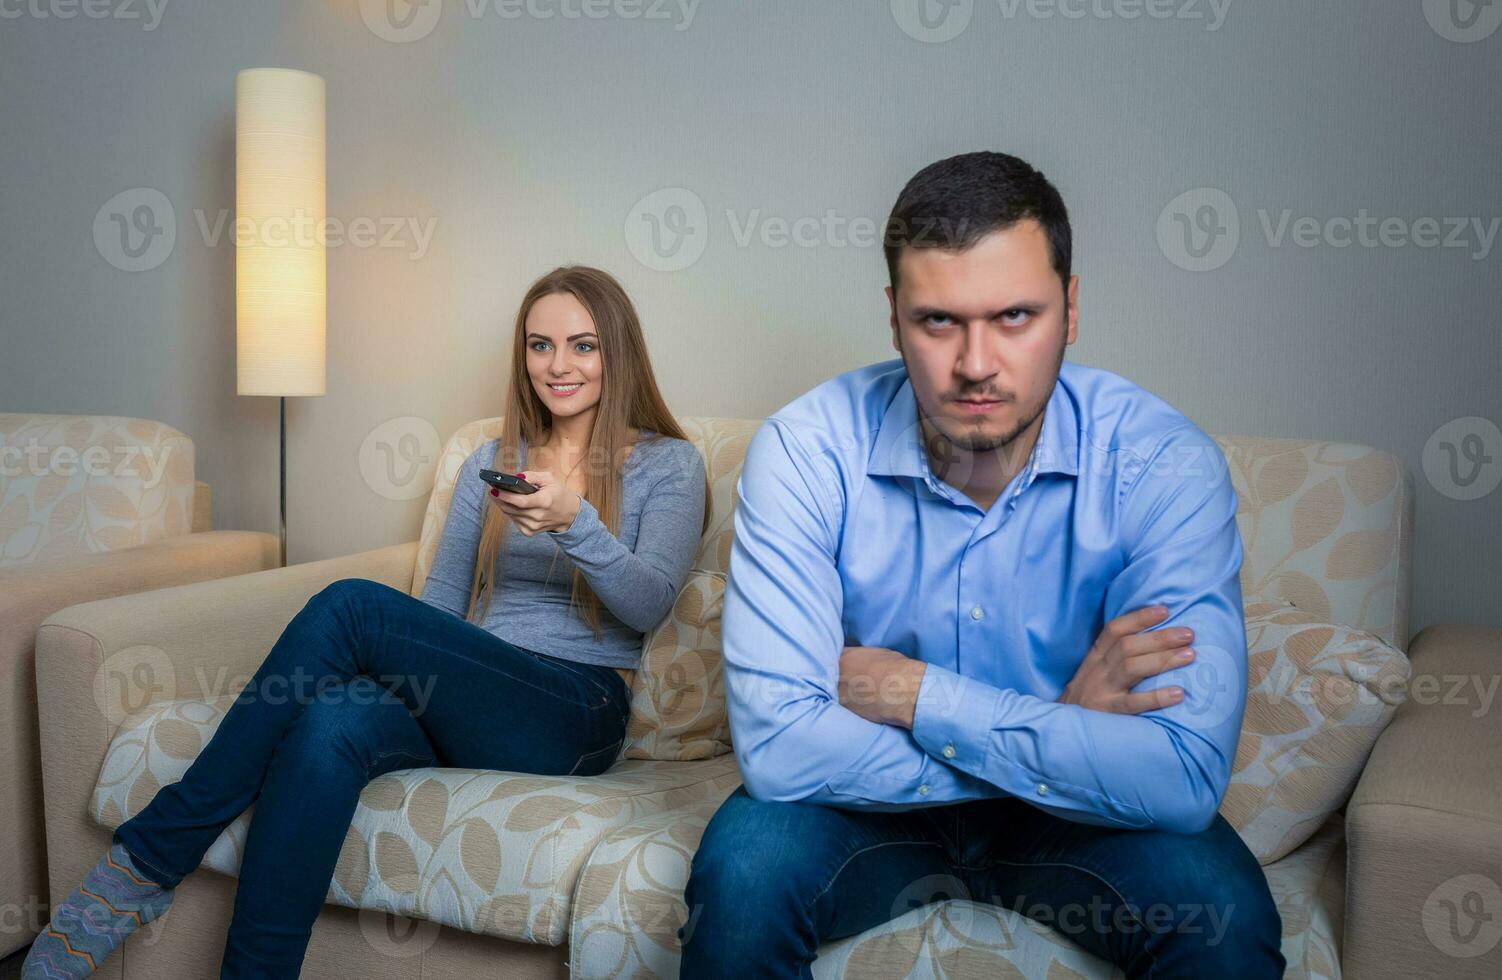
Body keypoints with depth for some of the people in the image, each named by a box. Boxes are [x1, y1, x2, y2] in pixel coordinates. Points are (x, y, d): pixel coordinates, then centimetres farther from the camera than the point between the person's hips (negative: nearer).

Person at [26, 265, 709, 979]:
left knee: (352, 604, -27)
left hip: (575, 714, -4)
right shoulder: (490, 463, 21)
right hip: (466, 700, 4)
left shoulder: (668, 465, 7)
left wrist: (574, 519, -28)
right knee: (331, 723, -34)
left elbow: (649, 604, -9)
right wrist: (396, 661, -4)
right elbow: (438, 606, 17)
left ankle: (150, 858, -19)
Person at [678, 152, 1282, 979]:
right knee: (743, 864, -29)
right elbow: (777, 747, -28)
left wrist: (919, 696, -26)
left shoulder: (1163, 464, -20)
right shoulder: (804, 452, -20)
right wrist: (1058, 732, -25)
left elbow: (1185, 778, -29)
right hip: (876, 807, 0)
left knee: (1225, 910, -27)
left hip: (1073, 819, 0)